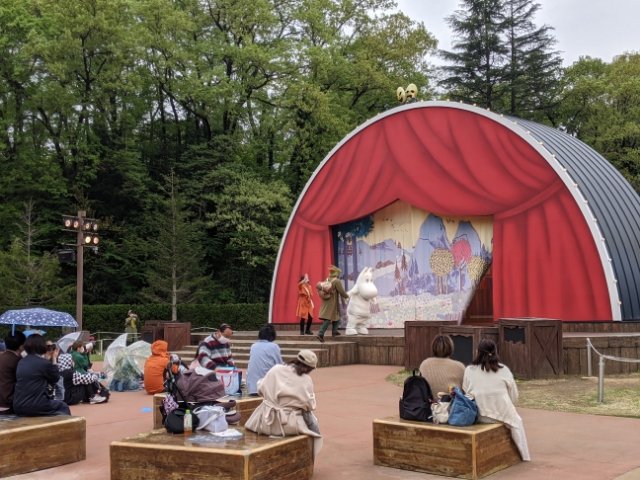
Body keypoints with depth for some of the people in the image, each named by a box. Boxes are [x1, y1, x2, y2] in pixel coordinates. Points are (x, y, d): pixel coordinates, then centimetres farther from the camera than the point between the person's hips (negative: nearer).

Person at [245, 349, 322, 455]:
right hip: (290, 426, -2)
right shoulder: (306, 381, -10)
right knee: (313, 423, 25)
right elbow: (310, 405, -7)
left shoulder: (275, 370, -4)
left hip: (266, 423, 2)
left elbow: (260, 389, 1)